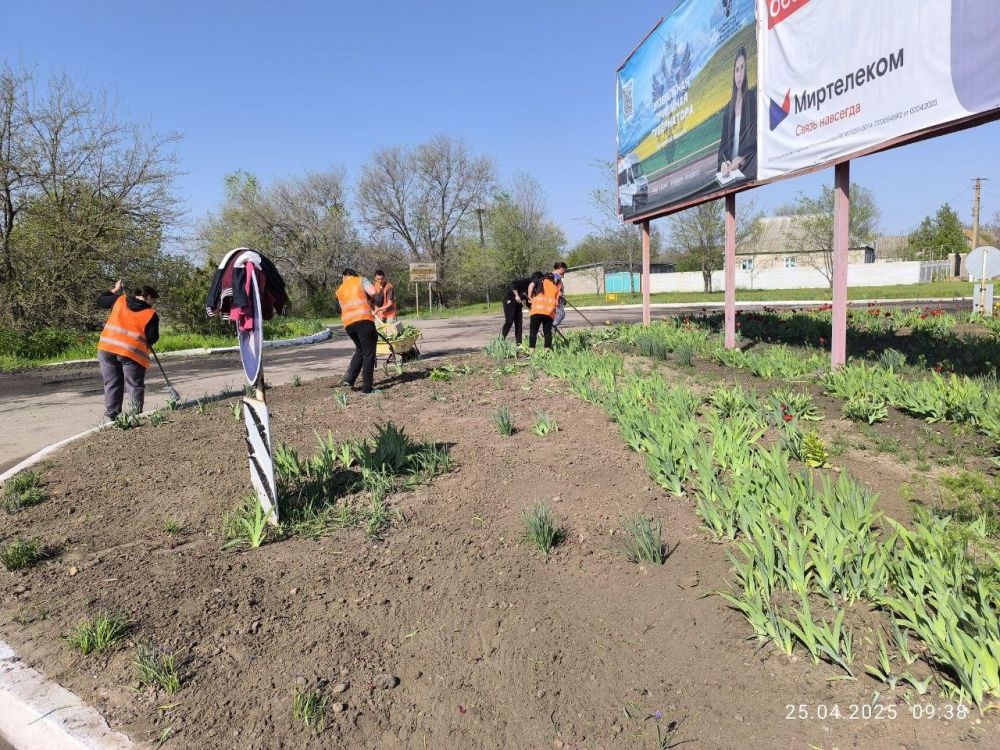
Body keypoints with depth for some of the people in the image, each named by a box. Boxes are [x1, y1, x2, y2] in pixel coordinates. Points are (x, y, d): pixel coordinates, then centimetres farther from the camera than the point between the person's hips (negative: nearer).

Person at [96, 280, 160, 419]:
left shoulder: (120, 300, 12)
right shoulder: (151, 314, 1)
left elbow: (100, 301, 27)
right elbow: (152, 338, -3)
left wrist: (115, 290, 39)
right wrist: (146, 341, 20)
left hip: (107, 348, 4)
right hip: (132, 352, -4)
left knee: (112, 385, 13)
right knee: (135, 387, 4)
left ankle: (110, 416, 13)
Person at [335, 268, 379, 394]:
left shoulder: (339, 291, 25)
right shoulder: (361, 280, 12)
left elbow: (344, 308, 20)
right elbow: (374, 293, -4)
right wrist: (368, 301, 15)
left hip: (348, 323, 5)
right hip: (364, 320, -5)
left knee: (360, 350, 25)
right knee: (368, 354, 1)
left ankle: (349, 379, 18)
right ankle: (367, 387, -1)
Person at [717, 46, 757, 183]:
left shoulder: (753, 98, 3)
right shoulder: (729, 107, 19)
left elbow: (754, 136, -7)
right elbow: (724, 141, 13)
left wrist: (741, 159, -20)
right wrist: (723, 162, -8)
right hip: (730, 168, 5)